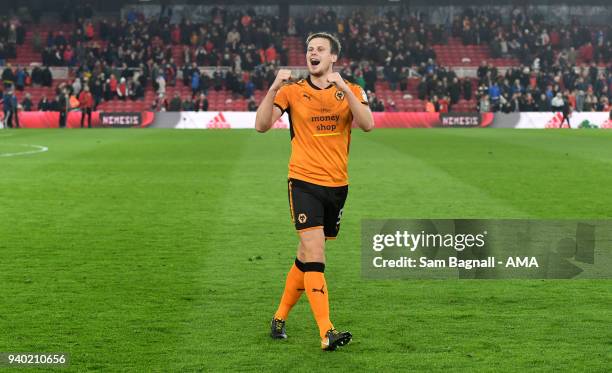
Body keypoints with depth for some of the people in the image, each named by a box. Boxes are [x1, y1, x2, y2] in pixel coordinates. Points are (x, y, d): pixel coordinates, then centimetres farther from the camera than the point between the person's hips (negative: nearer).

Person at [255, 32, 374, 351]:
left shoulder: (351, 91, 4)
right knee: (314, 251, -15)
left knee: (308, 256, 12)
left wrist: (343, 89, -24)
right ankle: (326, 333, -19)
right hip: (304, 182, -3)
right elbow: (262, 125, -8)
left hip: (337, 185, 3)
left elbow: (367, 124, -14)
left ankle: (280, 316, 30)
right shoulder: (292, 91, 2)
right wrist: (274, 88, -20)